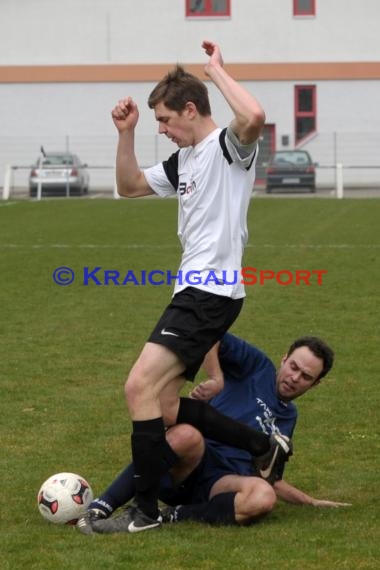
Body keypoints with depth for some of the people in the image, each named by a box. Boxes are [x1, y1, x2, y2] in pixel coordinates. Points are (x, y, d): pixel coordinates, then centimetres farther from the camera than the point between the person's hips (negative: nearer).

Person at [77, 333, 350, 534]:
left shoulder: (288, 417, 28)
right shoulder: (256, 366, 12)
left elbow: (272, 480, 32)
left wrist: (313, 502, 25)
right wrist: (216, 380, -14)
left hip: (223, 481, 3)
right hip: (186, 467, -3)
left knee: (263, 497, -34)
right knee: (186, 435, -42)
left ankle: (170, 517, -27)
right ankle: (99, 508, -37)